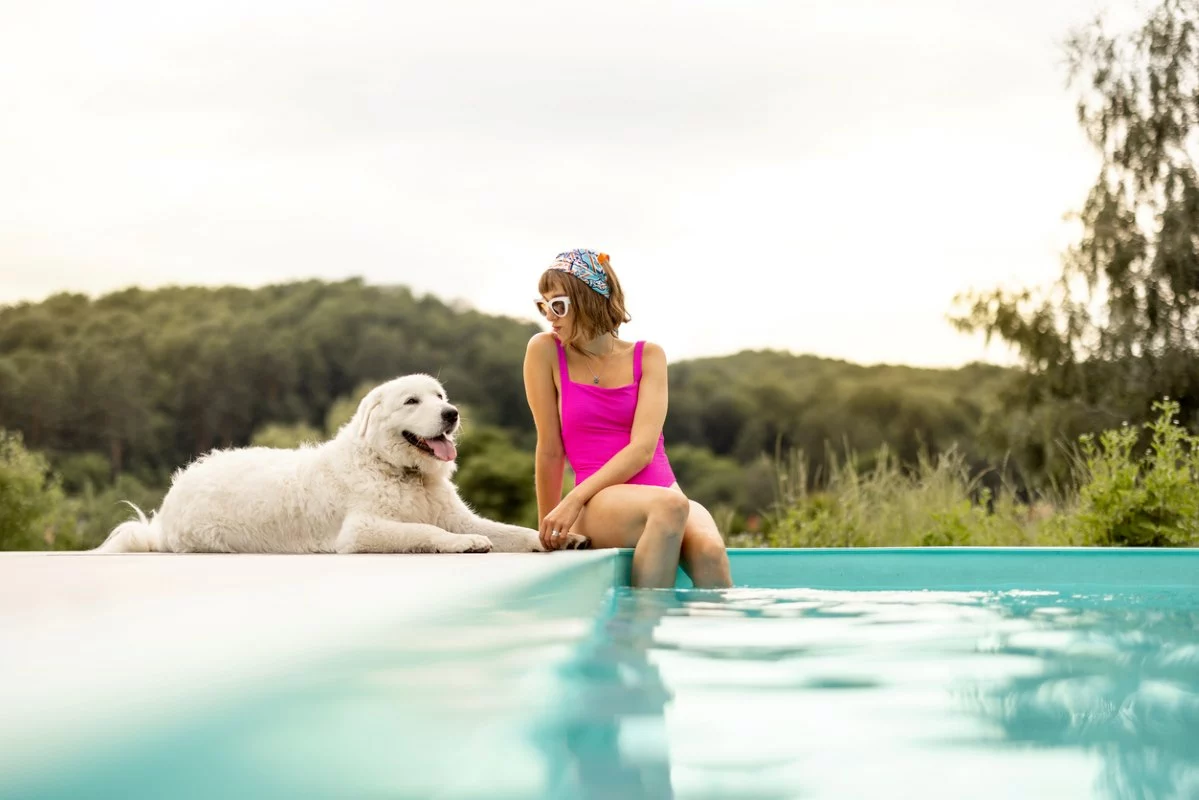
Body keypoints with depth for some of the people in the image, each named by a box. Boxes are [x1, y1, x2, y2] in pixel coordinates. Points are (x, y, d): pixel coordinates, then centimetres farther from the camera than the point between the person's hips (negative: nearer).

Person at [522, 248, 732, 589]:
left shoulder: (648, 356, 5)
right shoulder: (545, 351, 2)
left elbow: (643, 447, -7)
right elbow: (550, 449, 3)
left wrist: (575, 499, -17)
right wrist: (548, 528, 6)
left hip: (663, 493, 2)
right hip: (597, 508, -2)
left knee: (709, 550, -32)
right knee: (669, 506, -35)